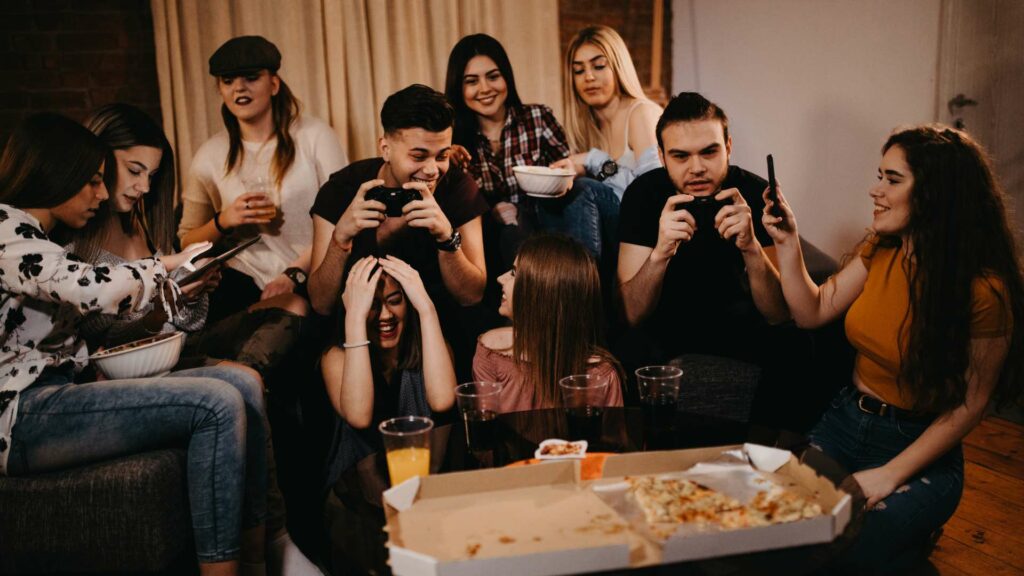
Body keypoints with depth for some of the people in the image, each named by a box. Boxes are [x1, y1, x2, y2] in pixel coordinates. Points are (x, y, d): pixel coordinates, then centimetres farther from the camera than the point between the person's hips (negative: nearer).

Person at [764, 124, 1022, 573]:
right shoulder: (880, 251, 0)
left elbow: (969, 405, -13)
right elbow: (811, 312, 7)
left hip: (920, 448, -5)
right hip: (845, 421, 5)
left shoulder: (984, 291, -18)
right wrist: (787, 243, -4)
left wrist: (890, 475, -17)